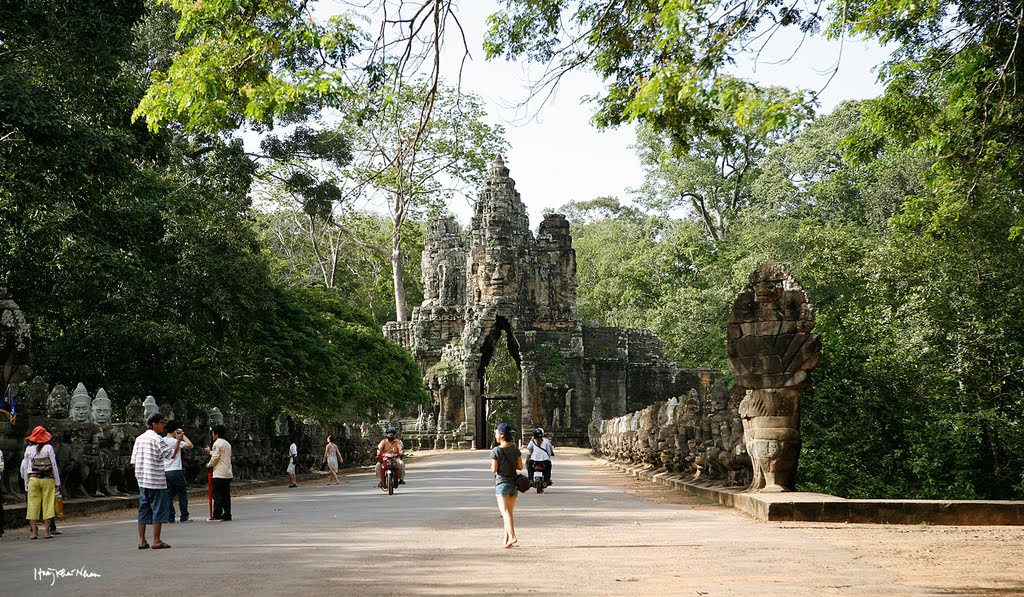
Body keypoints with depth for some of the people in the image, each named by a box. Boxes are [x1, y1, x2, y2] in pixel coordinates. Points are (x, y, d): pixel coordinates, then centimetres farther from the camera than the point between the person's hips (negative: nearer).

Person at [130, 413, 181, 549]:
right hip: (156, 481, -7)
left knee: (144, 509, 10)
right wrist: (178, 441, -6)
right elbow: (171, 455, -11)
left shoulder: (139, 438, 11)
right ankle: (156, 541, -1)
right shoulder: (157, 438, -10)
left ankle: (142, 541, 10)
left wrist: (140, 475, 18)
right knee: (158, 510, -1)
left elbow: (133, 461, 11)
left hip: (142, 480, 7)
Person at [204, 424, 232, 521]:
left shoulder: (217, 443, -10)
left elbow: (215, 458, -14)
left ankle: (217, 515, -5)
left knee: (218, 495, -5)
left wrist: (209, 465, 4)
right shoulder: (227, 444, 17)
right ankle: (227, 515, 9)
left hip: (219, 474, -8)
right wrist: (210, 452, 33)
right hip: (228, 474, 8)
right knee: (226, 495, 9)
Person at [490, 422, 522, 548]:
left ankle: (512, 537, -30)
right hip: (514, 483, 6)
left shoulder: (496, 451, -11)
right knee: (509, 512, 14)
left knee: (505, 512, -13)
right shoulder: (515, 449, 3)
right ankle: (506, 540, 17)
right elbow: (520, 466, 5)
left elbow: (494, 469, -11)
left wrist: (492, 466, 10)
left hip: (502, 483, -5)